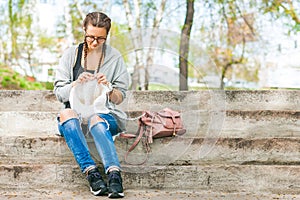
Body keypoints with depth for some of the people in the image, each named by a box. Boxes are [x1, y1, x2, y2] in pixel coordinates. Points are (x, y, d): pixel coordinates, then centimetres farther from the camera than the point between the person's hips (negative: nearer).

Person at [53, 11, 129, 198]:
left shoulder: (115, 57, 6)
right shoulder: (71, 54, 7)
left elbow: (119, 99, 7)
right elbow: (59, 93, 4)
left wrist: (108, 87, -15)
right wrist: (77, 83, -15)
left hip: (105, 114, -1)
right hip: (76, 112, 1)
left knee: (96, 120, -37)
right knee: (66, 114, -34)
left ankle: (115, 175, -49)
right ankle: (91, 172, -41)